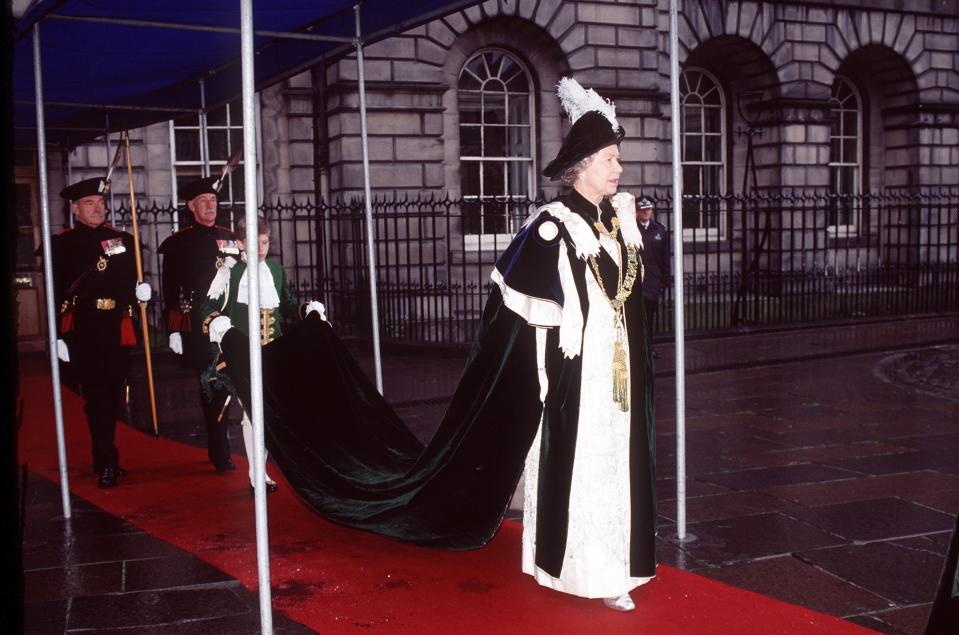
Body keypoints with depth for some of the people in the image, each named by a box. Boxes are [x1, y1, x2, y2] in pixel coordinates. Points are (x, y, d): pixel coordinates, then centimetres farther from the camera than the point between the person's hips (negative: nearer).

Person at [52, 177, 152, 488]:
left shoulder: (123, 240, 13)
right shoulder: (63, 243, 1)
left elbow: (133, 282, 19)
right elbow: (55, 291, -2)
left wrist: (140, 291, -5)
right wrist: (58, 336, -7)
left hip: (118, 330, 4)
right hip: (83, 331, -4)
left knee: (112, 395, 11)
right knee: (96, 396, -6)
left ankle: (103, 459, 24)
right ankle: (107, 465, -5)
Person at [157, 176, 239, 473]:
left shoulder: (230, 239, 11)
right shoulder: (178, 243, 1)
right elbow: (171, 290, 1)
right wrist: (173, 331, -4)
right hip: (197, 327, -3)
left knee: (227, 385, 3)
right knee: (211, 390, 2)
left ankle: (219, 451, 17)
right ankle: (220, 454, 9)